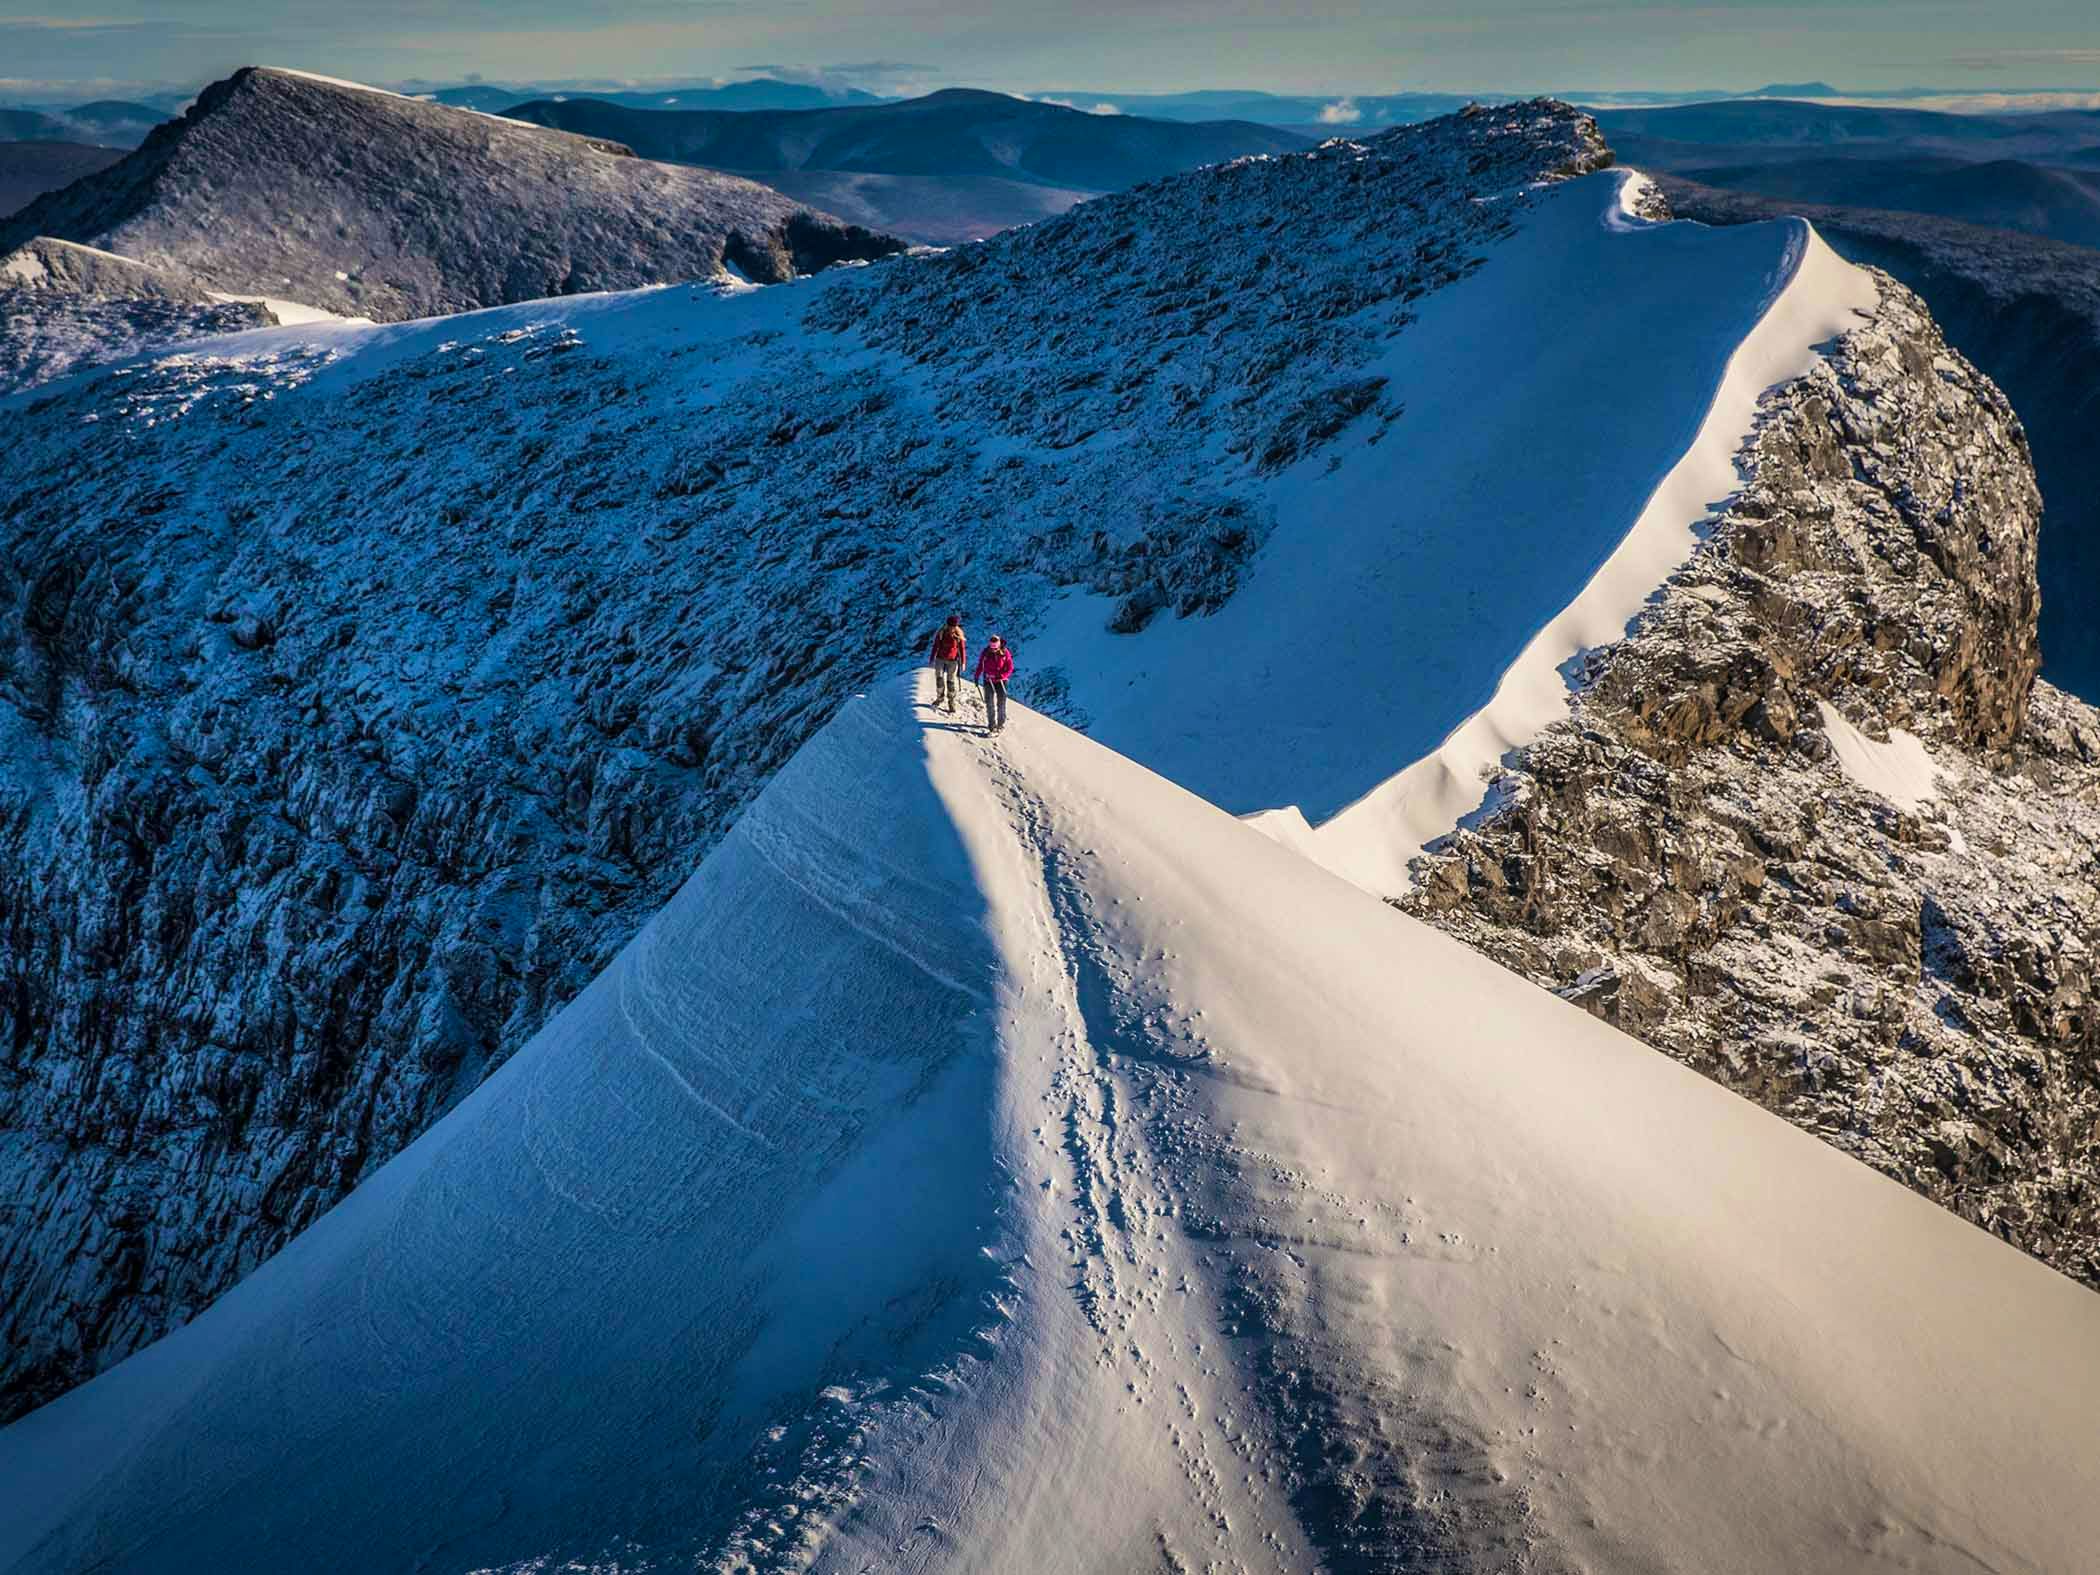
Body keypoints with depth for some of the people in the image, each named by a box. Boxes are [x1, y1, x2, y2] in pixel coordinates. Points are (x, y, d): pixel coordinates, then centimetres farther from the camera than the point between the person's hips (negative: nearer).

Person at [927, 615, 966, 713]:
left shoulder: (959, 635, -10)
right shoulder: (941, 633, -10)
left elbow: (962, 649, -3)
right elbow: (935, 646, -3)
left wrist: (963, 662, -3)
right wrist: (932, 659, -2)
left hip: (952, 661, -1)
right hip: (940, 659, 1)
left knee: (951, 681, 3)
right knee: (939, 677, -7)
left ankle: (951, 704, 11)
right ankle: (940, 697, 14)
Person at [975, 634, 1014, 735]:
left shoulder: (1005, 653, -12)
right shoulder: (986, 652, -8)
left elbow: (1010, 668, -9)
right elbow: (980, 665, 5)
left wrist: (1001, 676, -23)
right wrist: (976, 677, 5)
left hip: (1001, 680, -1)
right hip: (988, 681, 1)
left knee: (1001, 704, 7)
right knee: (990, 704, 2)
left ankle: (1001, 723, 23)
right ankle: (991, 725, 8)